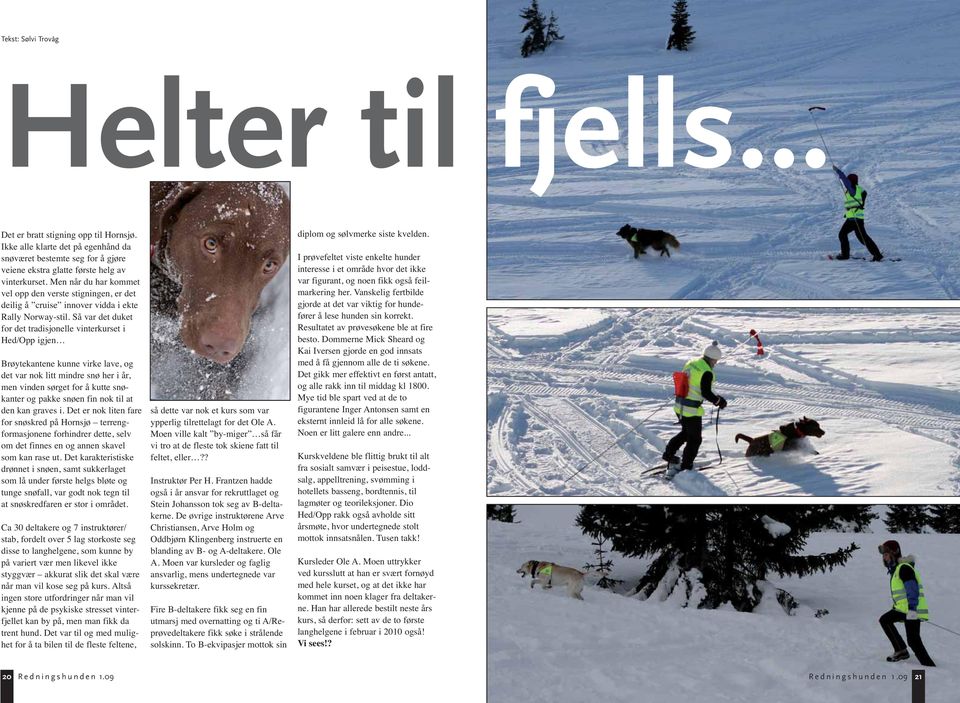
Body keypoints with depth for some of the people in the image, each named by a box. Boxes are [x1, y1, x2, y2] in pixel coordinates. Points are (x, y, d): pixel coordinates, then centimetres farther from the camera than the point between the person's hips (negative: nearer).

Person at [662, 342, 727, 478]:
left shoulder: (690, 363, 4)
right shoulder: (707, 372, -20)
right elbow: (706, 393, -21)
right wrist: (718, 401, -5)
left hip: (679, 406, 8)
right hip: (692, 410, -8)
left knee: (686, 432, 29)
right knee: (695, 439, 8)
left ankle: (669, 453, 26)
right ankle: (685, 468, 13)